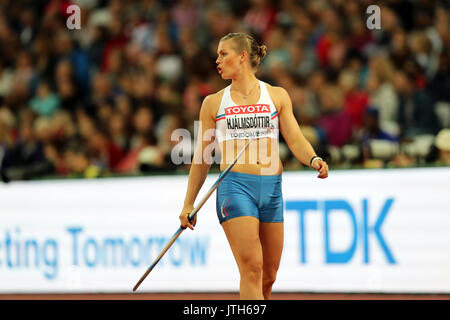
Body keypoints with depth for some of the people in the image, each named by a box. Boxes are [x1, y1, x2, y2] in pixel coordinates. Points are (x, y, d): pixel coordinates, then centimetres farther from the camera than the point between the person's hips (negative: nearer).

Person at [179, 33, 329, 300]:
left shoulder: (277, 96, 12)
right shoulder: (213, 103, 11)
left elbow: (295, 140, 6)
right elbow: (202, 157, 15)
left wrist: (314, 160, -16)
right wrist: (189, 204, 13)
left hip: (272, 187, 2)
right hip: (235, 185, -2)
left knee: (268, 275, 5)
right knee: (251, 267, -17)